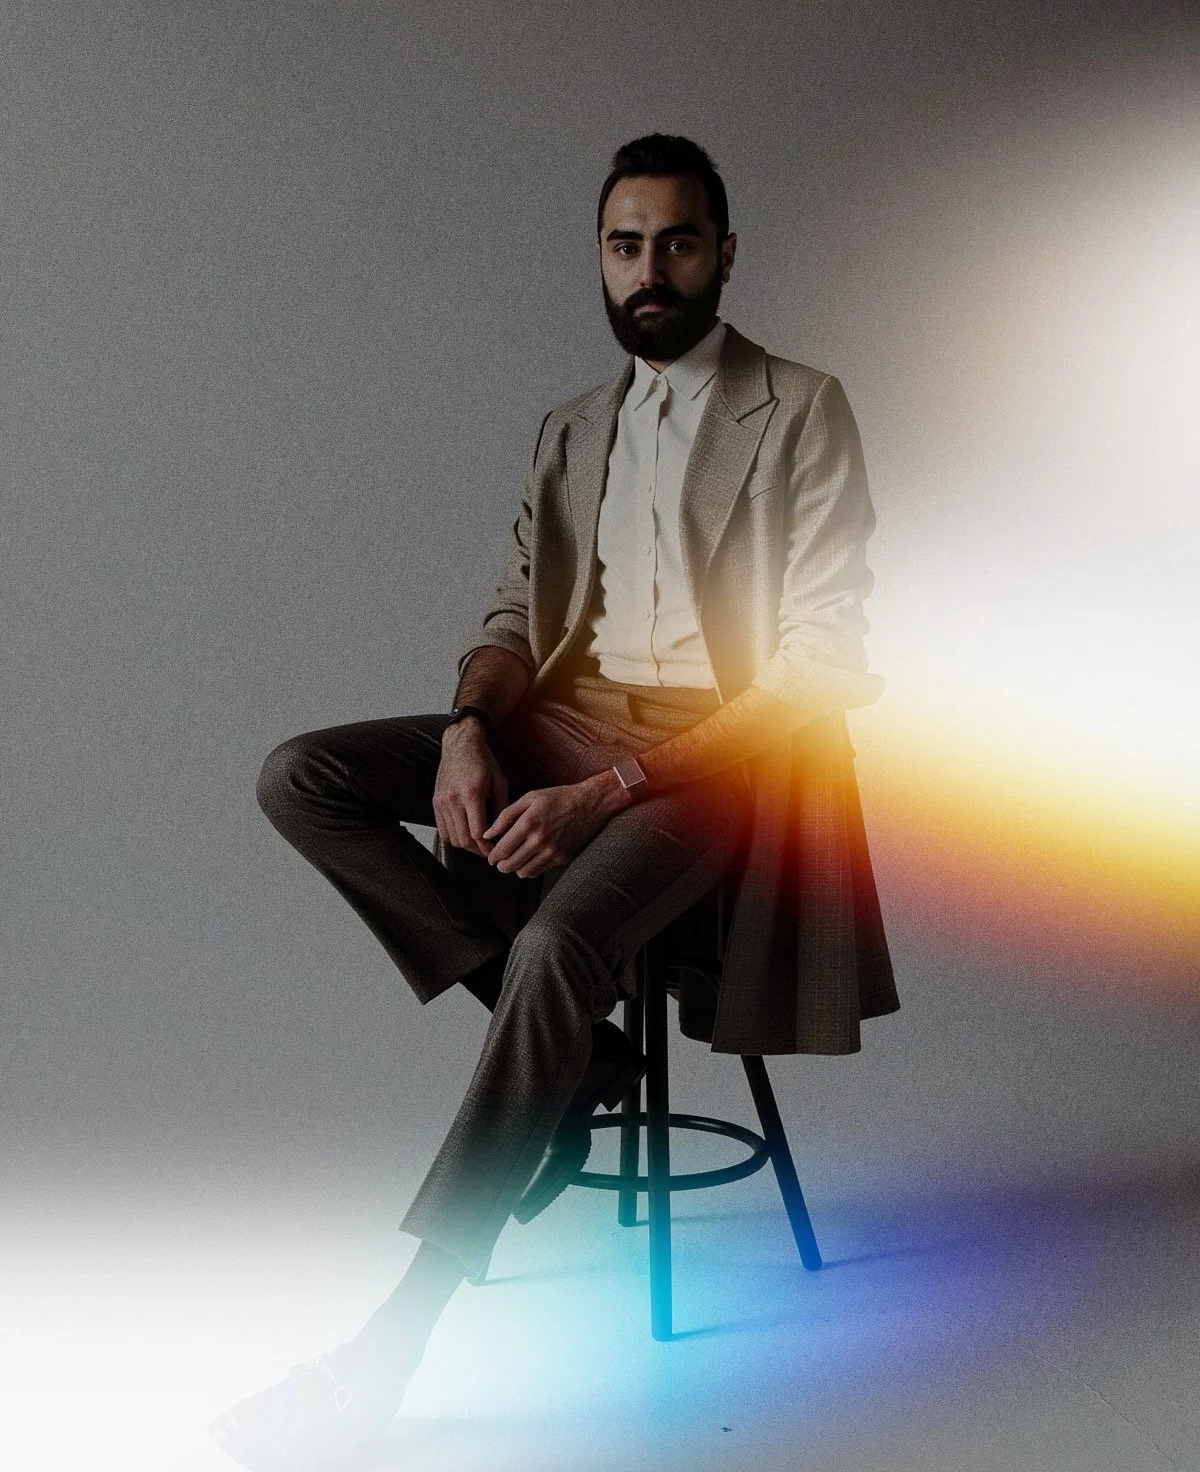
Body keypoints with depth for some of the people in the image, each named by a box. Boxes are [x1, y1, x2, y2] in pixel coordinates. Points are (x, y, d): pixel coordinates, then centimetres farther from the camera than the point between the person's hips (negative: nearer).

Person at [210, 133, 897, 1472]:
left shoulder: (800, 412, -2)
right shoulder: (571, 430, 17)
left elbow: (818, 660, -11)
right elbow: (515, 610, 13)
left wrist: (608, 791, -22)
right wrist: (470, 730, -14)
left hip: (719, 745, -6)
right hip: (564, 723, 6)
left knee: (561, 939, -35)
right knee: (299, 778, -14)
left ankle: (387, 1356, -26)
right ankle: (570, 1049, -10)